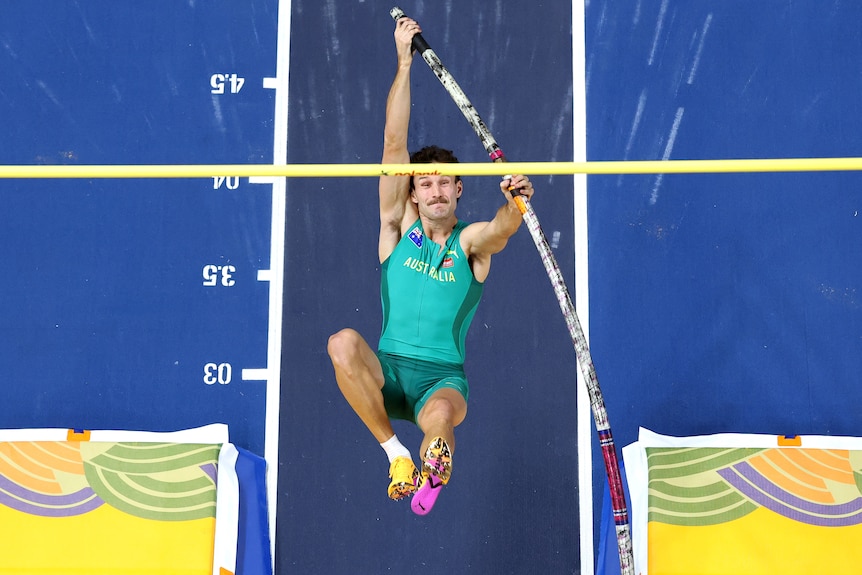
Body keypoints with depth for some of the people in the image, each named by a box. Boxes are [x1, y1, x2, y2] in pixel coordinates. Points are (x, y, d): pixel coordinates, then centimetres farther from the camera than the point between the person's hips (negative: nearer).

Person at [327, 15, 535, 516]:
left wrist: (516, 202, -45)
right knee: (343, 343, -30)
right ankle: (396, 454, -12)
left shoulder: (472, 241, 3)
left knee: (440, 417, -38)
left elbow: (504, 228, -21)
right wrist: (405, 62, -6)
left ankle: (432, 468, -3)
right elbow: (395, 145, -1)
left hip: (443, 377, -3)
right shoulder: (398, 226, 7)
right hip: (387, 371, 4)